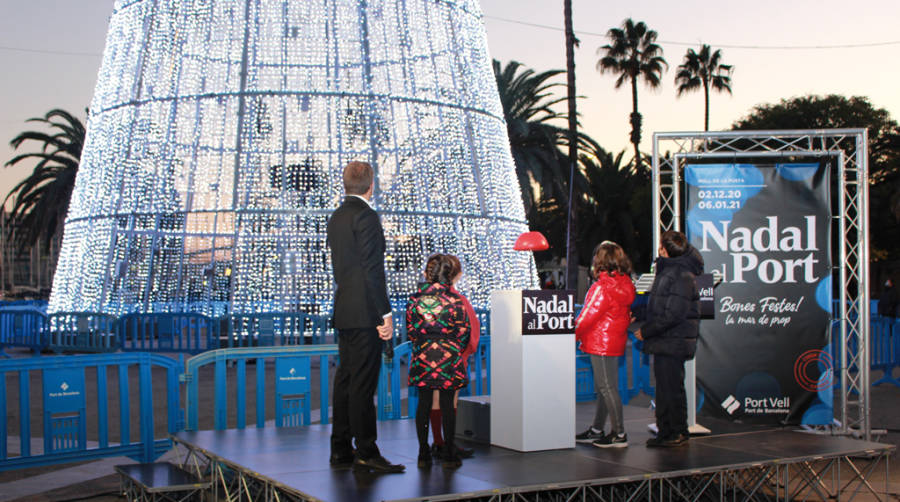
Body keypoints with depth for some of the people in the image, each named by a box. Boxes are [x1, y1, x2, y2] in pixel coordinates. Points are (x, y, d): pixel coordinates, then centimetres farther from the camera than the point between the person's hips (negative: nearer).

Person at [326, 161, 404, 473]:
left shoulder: (336, 217, 16)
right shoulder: (366, 215, -12)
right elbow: (372, 269, -17)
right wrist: (385, 313, -16)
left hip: (343, 312, 9)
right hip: (364, 312, -9)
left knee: (346, 379, 12)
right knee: (363, 382, -7)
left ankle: (341, 450, 17)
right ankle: (366, 453, -3)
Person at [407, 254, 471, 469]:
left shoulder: (415, 298, 1)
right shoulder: (455, 299, -6)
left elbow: (410, 331, 5)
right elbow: (464, 332, -2)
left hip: (422, 356, 2)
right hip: (448, 357, -2)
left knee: (424, 403, 7)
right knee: (447, 403, 2)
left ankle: (423, 454, 9)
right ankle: (449, 454, 6)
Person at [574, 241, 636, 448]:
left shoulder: (602, 287, -19)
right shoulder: (626, 284, 9)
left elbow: (588, 315, -16)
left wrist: (573, 334, -3)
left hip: (601, 343, -9)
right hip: (616, 341, 9)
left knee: (607, 387, -4)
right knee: (604, 387, 15)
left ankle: (619, 434, -2)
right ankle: (596, 430, 25)